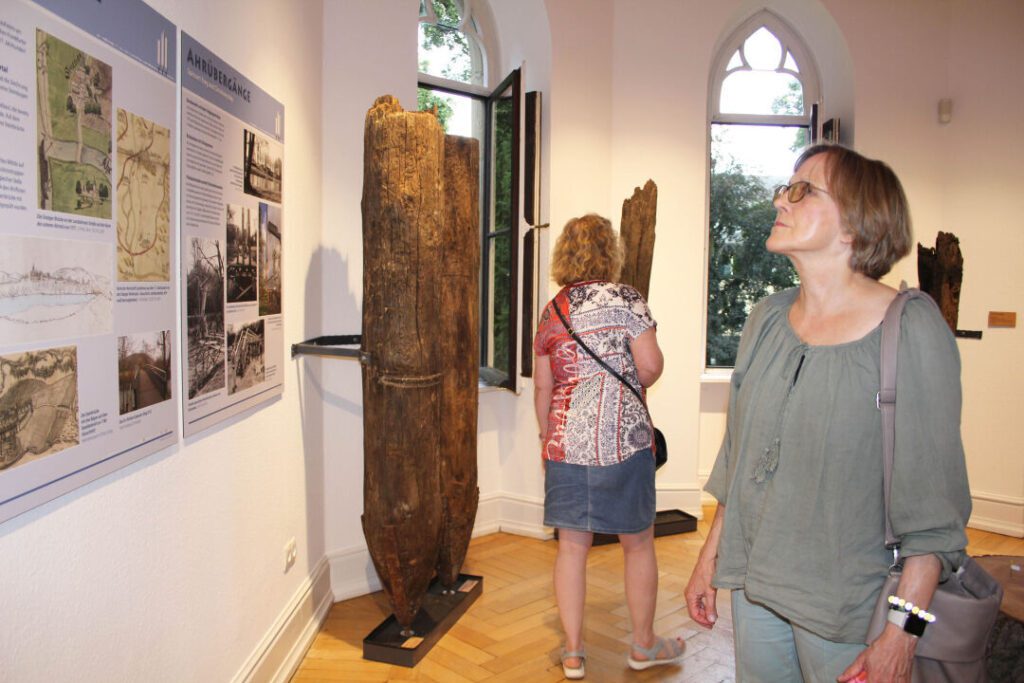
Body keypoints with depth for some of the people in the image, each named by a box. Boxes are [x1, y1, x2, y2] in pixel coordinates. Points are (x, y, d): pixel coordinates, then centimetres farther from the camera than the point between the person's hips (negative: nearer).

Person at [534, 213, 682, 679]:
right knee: (638, 543, 13)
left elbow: (542, 387, 10)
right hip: (622, 440, -4)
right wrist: (628, 381, 11)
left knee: (572, 546, 10)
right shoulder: (624, 298, -5)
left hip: (565, 443, 4)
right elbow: (651, 366, -11)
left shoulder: (552, 310, 8)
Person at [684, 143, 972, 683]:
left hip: (847, 606, -5)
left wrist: (902, 636, -16)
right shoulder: (766, 318, 1)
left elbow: (934, 501, -14)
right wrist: (710, 558, 11)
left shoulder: (912, 329, -15)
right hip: (752, 585, 5)